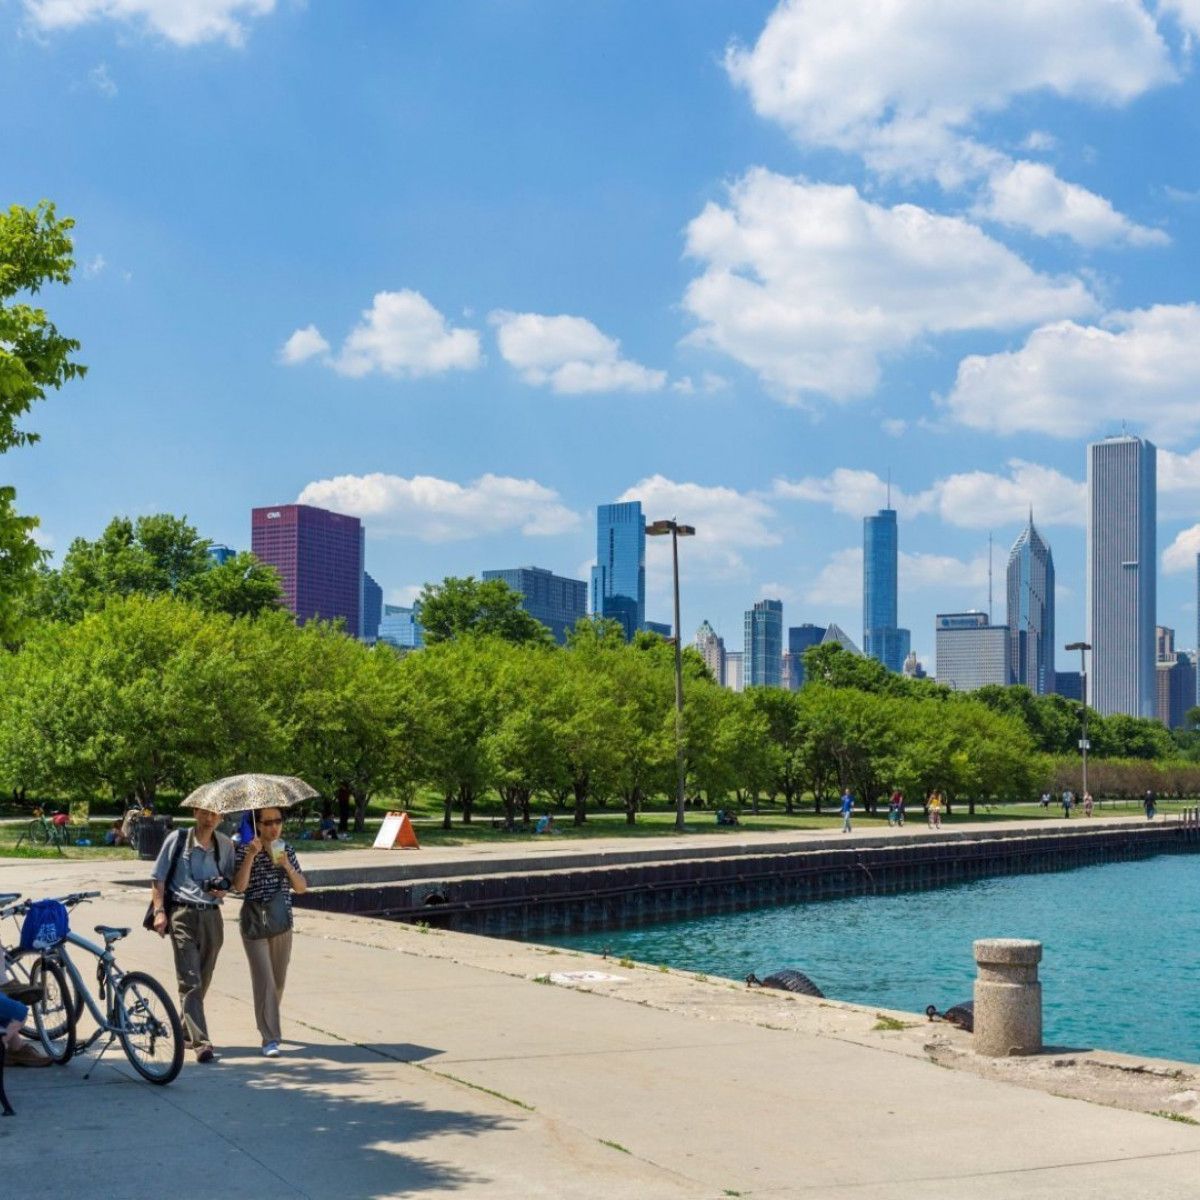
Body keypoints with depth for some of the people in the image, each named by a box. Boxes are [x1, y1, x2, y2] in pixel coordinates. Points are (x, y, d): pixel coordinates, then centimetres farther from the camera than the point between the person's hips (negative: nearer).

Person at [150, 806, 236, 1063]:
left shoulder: (225, 845, 8)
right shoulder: (177, 839, -1)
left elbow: (232, 878, 20)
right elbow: (157, 878, 2)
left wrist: (224, 889, -3)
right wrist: (159, 911, -8)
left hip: (212, 915, 4)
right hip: (183, 914, -4)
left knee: (202, 980, 13)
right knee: (190, 981, -11)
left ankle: (185, 1030, 32)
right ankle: (201, 1042, -18)